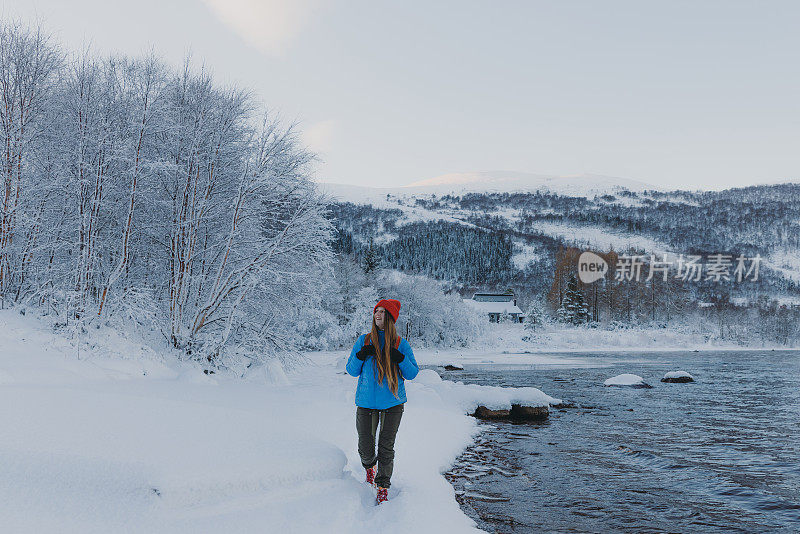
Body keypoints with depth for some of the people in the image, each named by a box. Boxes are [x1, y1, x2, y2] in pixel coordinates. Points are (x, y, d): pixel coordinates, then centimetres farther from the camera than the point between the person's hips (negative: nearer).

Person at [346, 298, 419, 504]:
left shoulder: (401, 344, 2)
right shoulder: (364, 340, 5)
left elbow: (412, 374, 3)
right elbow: (352, 370, 8)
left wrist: (400, 359, -15)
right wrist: (360, 357, -12)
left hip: (393, 403, -1)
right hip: (366, 402, 1)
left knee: (386, 448, -1)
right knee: (365, 448, 5)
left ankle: (383, 486, 15)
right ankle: (369, 466, 39)